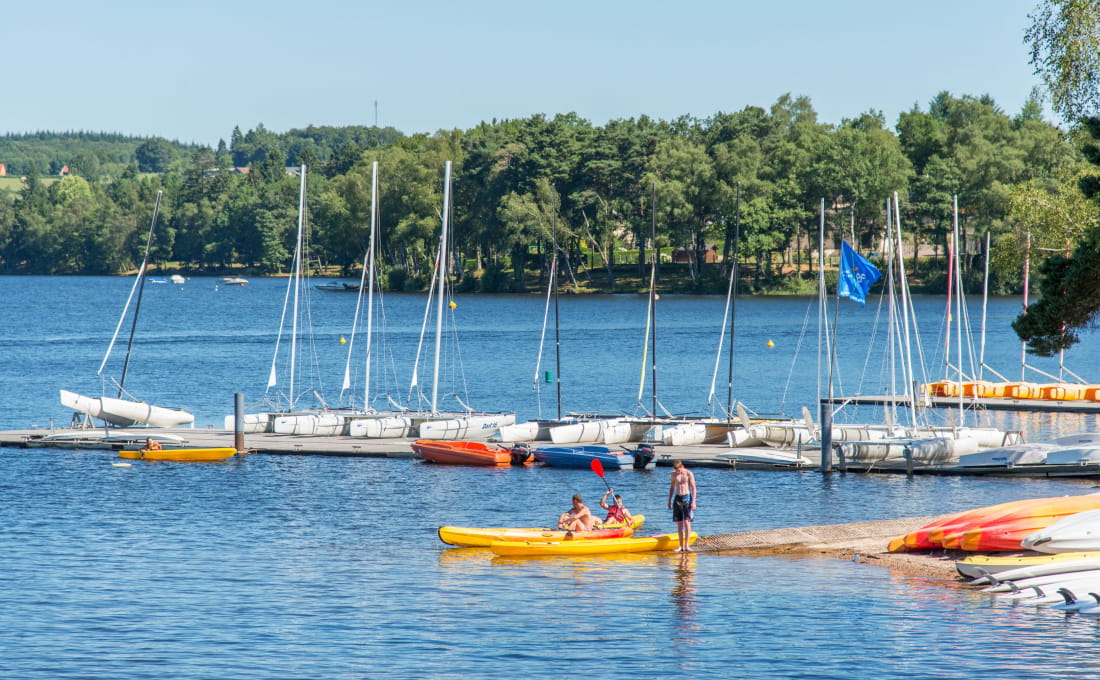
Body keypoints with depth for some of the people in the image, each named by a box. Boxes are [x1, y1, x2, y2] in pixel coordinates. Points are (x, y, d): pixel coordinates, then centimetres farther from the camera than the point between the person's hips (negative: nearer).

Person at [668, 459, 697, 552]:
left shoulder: (689, 474, -6)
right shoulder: (674, 474, 8)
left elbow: (693, 488, -7)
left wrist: (693, 502, -13)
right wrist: (669, 501, 15)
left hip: (687, 497, -4)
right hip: (677, 498, 4)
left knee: (687, 522, -12)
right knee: (679, 523, 4)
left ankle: (687, 545, -15)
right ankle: (681, 546, 8)